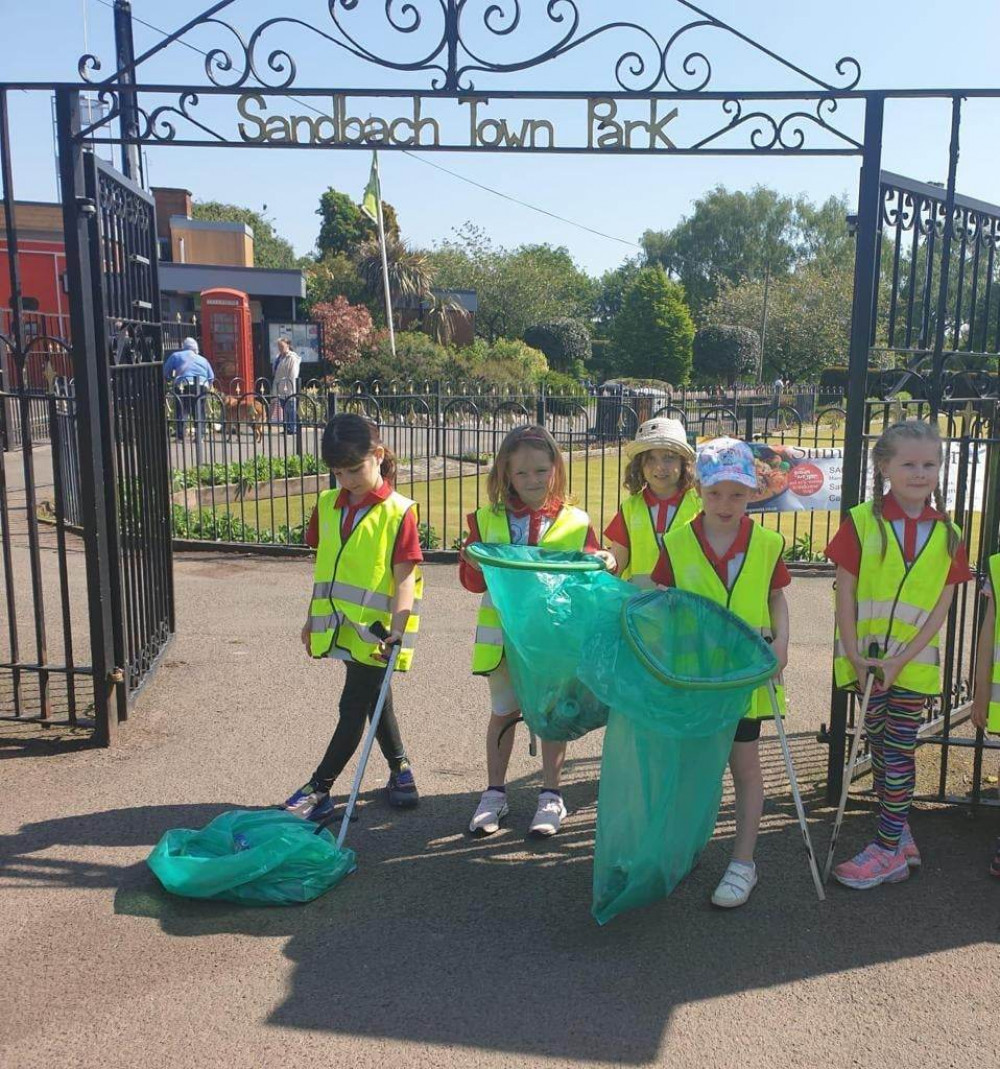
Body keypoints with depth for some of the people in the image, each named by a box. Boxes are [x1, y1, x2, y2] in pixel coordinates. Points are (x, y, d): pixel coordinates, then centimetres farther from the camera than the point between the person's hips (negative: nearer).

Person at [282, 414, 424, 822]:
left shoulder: (398, 512, -12)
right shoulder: (327, 505, 6)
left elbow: (404, 576, -16)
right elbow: (324, 569, 14)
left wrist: (397, 629, -25)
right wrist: (313, 619, 18)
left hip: (374, 631, -6)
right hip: (338, 626, 6)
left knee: (354, 707, 1)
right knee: (372, 701, 17)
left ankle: (320, 787, 10)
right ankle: (399, 768, 33)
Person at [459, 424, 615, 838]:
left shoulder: (576, 522, -2)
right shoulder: (486, 520, 0)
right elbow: (471, 579, 0)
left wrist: (603, 567, -21)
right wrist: (477, 565, -22)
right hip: (502, 632, 1)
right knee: (503, 712, 14)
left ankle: (551, 796, 25)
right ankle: (495, 793, 29)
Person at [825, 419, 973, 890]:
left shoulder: (947, 535, 0)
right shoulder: (861, 522, -5)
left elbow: (941, 607, -3)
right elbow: (846, 593, -6)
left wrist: (901, 659, -13)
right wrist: (855, 655, -13)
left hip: (913, 660, 0)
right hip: (866, 657, 0)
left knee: (899, 749, 4)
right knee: (879, 745, 11)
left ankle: (889, 849, 13)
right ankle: (899, 833, 28)